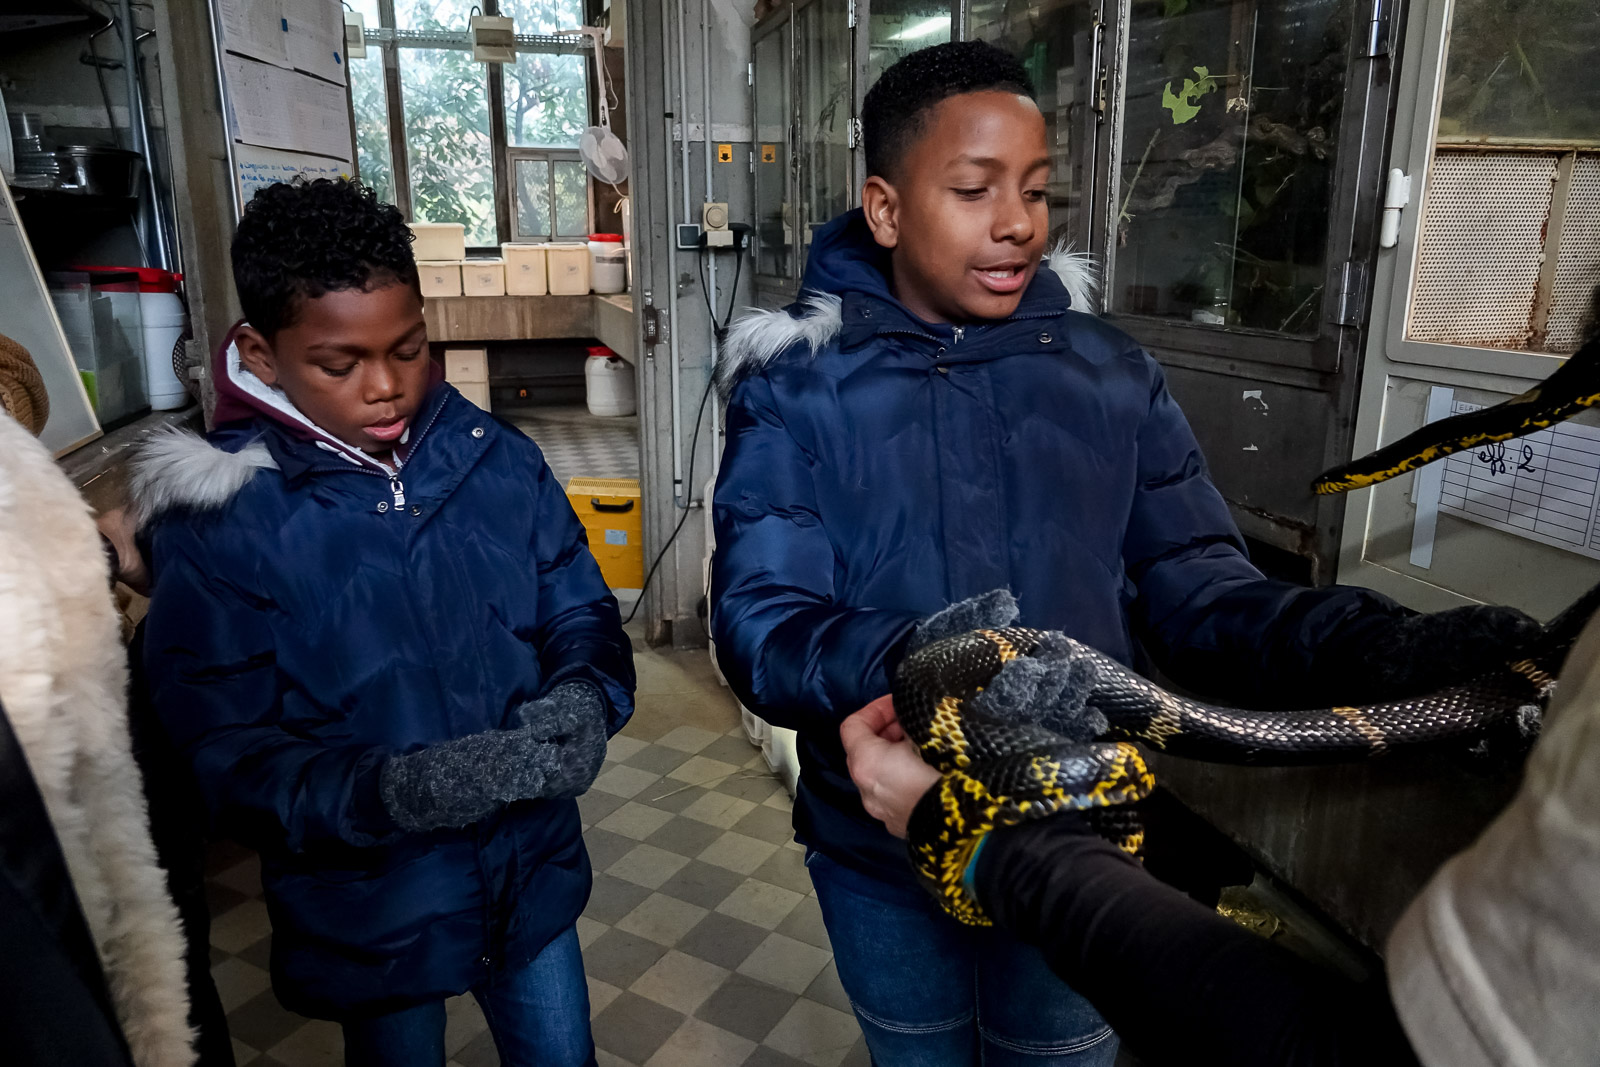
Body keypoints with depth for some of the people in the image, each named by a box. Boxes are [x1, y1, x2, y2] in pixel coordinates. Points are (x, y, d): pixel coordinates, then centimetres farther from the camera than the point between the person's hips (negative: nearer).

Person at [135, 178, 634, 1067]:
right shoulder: (213, 523, -16)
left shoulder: (498, 460, -9)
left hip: (533, 876, 3)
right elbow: (229, 762, -17)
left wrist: (585, 697, -23)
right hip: (371, 914, -2)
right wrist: (395, 790, -34)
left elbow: (582, 613, -1)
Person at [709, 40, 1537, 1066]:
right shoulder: (796, 388, -11)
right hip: (880, 856, 0)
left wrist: (1359, 642, -25)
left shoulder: (1114, 378, -4)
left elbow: (1193, 586, -5)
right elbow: (762, 626, -20)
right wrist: (916, 665, -40)